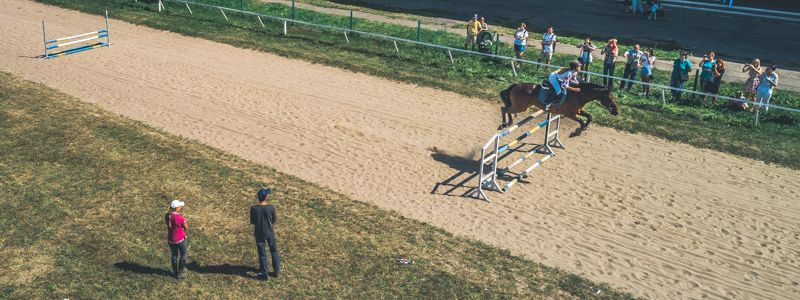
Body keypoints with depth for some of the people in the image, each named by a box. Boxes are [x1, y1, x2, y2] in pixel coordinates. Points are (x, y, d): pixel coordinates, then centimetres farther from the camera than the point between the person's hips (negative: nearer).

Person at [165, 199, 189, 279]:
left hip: (170, 239, 5)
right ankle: (180, 273, 24)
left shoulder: (167, 216, -9)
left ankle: (175, 272, 36)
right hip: (180, 239, -5)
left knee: (174, 255, 23)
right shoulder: (180, 217, -26)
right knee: (183, 255, 18)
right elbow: (186, 228, -15)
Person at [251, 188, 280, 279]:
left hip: (259, 233, 0)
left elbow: (252, 222, -5)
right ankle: (277, 271, 27)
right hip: (270, 232, 0)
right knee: (274, 251, 20)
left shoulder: (253, 208, -18)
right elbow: (274, 220, -5)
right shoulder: (271, 207, -18)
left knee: (262, 254, 12)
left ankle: (264, 273, 19)